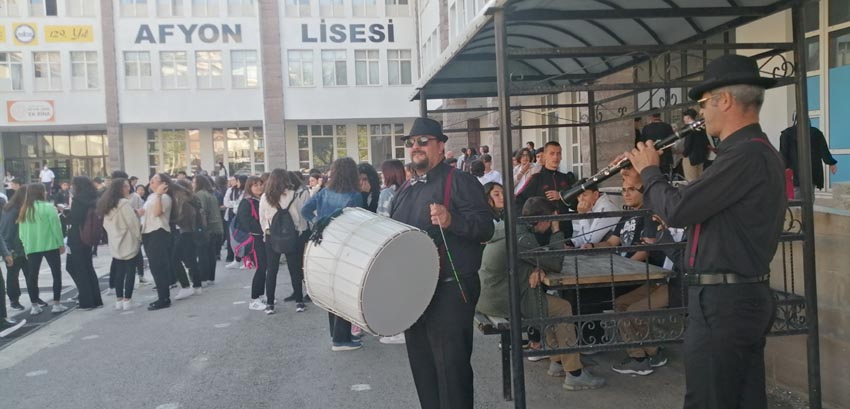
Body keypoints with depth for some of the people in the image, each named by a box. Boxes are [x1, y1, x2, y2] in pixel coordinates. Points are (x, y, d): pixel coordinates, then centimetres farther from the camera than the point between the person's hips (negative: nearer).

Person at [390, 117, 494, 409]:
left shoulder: (460, 182, -7)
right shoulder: (404, 191, 16)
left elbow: (485, 226, -18)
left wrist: (452, 220, -34)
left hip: (450, 294, -8)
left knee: (451, 371, -3)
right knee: (423, 370, 16)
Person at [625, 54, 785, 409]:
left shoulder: (746, 155, -20)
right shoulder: (756, 151, 15)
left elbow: (677, 210, -22)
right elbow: (695, 204, 18)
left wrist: (649, 171, -4)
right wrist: (646, 180, 11)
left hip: (722, 302, -10)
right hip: (745, 297, 10)